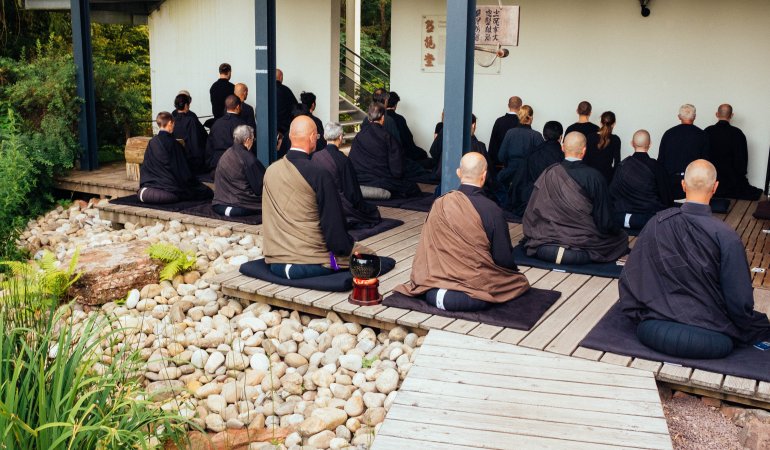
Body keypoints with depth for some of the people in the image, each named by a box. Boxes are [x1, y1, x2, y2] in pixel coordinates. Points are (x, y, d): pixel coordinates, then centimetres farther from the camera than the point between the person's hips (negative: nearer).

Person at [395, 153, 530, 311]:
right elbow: (504, 259, -10)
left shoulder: (439, 203, -7)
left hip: (436, 279, 6)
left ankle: (434, 293, 0)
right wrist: (514, 270, 13)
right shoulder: (492, 210, -17)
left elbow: (427, 247, 3)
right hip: (476, 282, -6)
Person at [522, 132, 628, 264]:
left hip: (550, 238, 3)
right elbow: (604, 218, -8)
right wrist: (615, 229, 15)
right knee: (621, 237, 22)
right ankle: (580, 255, 0)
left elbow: (533, 211, 0)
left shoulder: (549, 173, -9)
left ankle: (551, 251, 3)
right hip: (585, 240, -3)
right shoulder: (594, 177, -15)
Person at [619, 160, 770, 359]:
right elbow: (739, 300, -11)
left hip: (653, 332, 3)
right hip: (710, 340, -3)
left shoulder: (657, 223, -9)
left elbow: (630, 275, 0)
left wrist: (637, 315, 16)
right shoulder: (727, 237, -18)